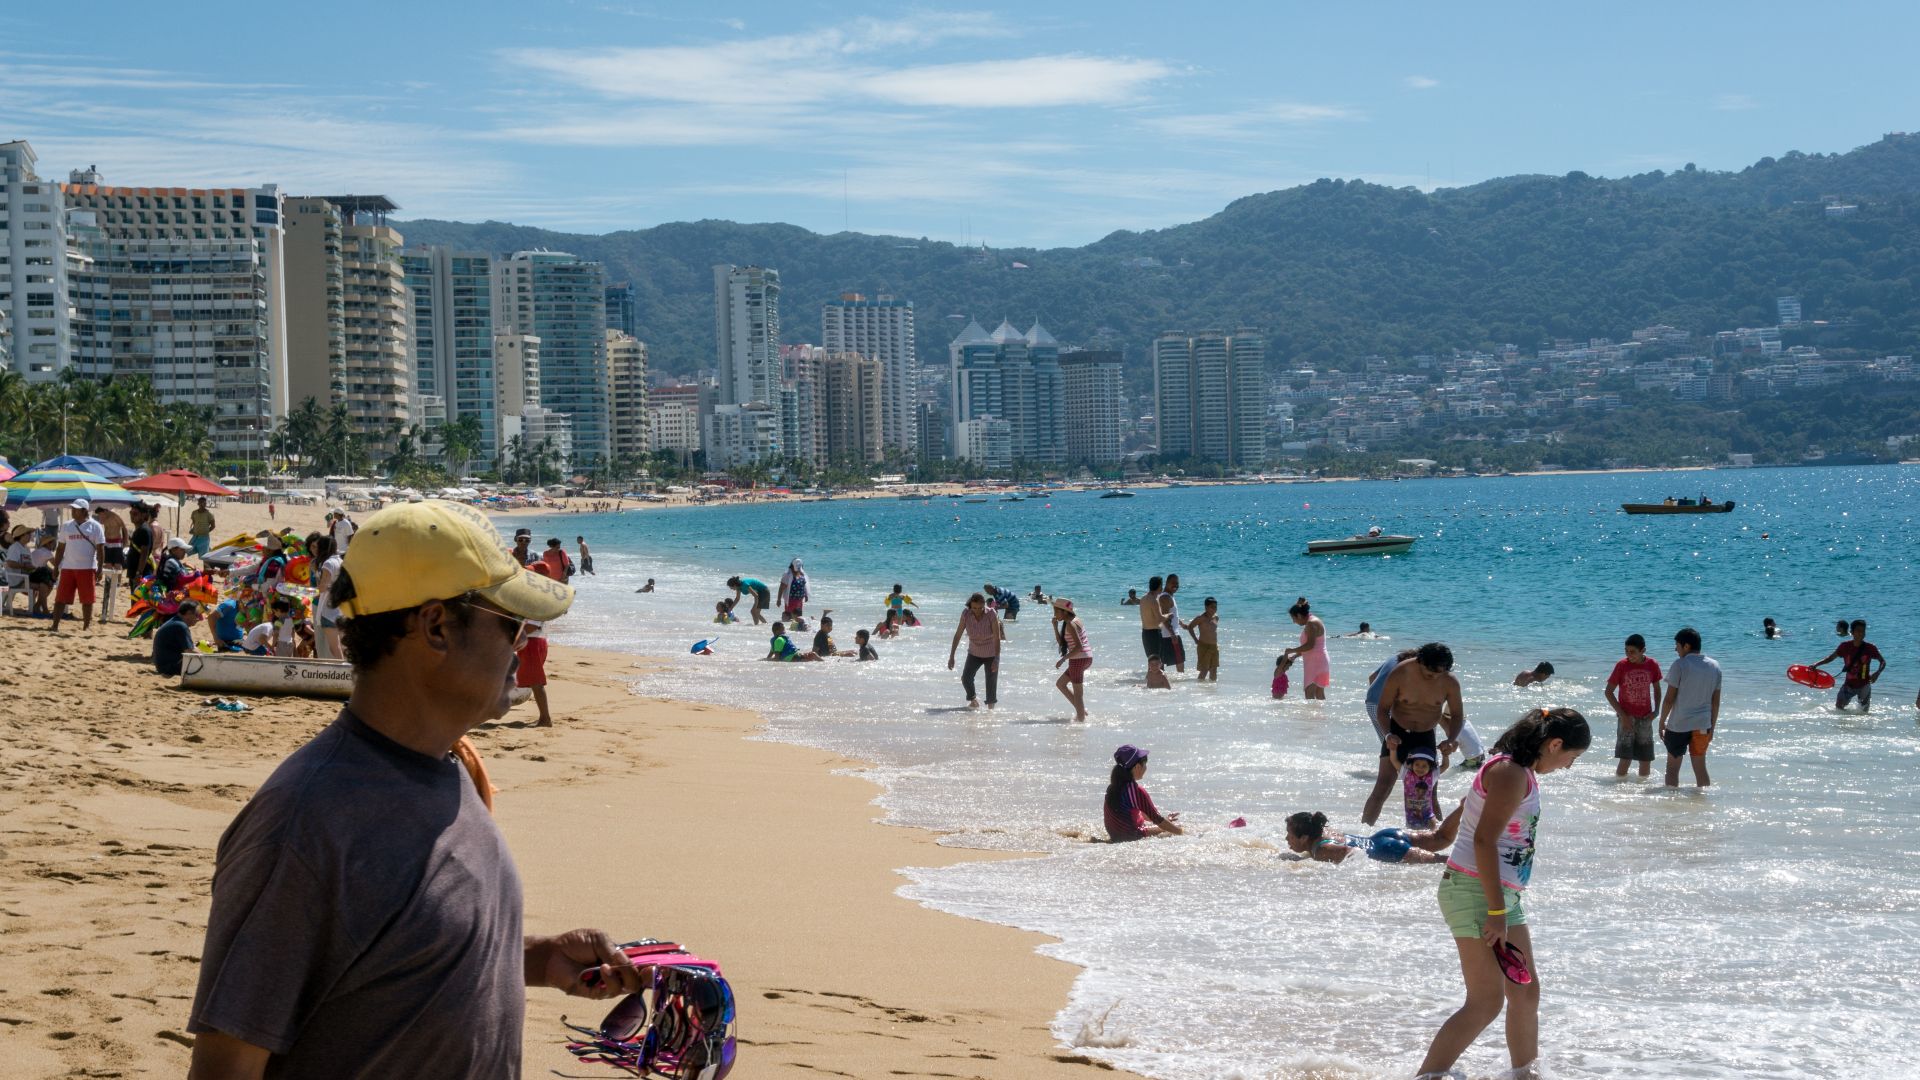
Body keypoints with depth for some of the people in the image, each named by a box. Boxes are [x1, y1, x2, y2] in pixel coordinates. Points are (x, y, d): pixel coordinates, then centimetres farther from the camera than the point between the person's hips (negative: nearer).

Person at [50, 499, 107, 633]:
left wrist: (100, 569, -9)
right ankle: (55, 624, 1)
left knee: (87, 599, 2)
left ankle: (87, 626, 10)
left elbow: (100, 549, -3)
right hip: (68, 568, 3)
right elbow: (61, 548, 14)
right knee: (60, 598, -1)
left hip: (87, 568, -3)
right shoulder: (66, 526, 10)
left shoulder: (95, 527, -1)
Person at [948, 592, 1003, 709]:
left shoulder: (991, 615, -24)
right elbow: (958, 635, -11)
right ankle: (974, 701, 11)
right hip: (974, 653, 2)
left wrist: (996, 659, -31)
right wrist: (951, 657, -12)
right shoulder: (966, 614, -17)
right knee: (966, 678, -13)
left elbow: (997, 638, -24)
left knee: (991, 683, -2)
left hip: (991, 654, -2)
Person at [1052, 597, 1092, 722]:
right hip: (1085, 658, 11)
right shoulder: (1074, 621, 14)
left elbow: (1078, 646, -24)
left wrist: (1063, 659, -22)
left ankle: (1080, 718, 0)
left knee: (1078, 692, -4)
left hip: (1079, 659, -11)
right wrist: (1055, 626, 6)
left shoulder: (1070, 624, -16)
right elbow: (1060, 642, 18)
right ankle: (1081, 710, 20)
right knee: (1060, 683, 20)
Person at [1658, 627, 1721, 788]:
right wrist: (1712, 727, 17)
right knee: (1700, 767, 12)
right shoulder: (1714, 667, 6)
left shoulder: (1680, 665, -11)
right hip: (1702, 726, 5)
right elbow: (1716, 702, 9)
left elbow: (1669, 699, -11)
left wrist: (1662, 722, 0)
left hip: (1678, 725, -5)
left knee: (1672, 767, 8)